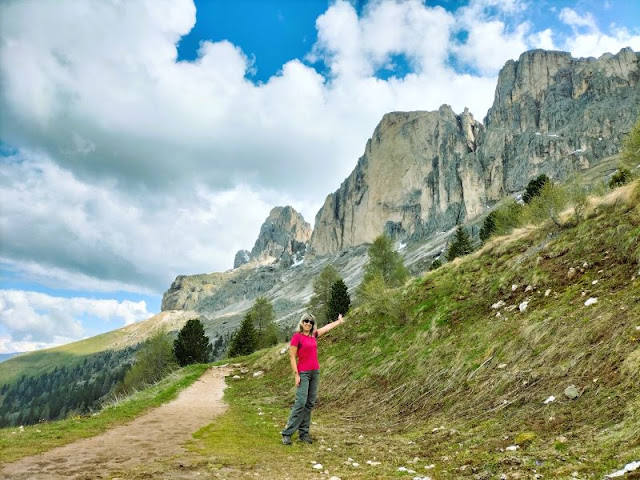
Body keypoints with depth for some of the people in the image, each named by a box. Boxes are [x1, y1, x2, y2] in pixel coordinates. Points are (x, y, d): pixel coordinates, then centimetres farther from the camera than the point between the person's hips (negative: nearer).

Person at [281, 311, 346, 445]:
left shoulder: (314, 335, 9)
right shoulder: (296, 337, -9)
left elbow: (327, 327, 25)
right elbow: (292, 356, -10)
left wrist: (339, 321, 40)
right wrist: (296, 375, -15)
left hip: (315, 372, 7)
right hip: (303, 373, -7)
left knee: (310, 403, 5)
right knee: (301, 403, -13)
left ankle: (303, 433, 12)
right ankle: (287, 433, -6)